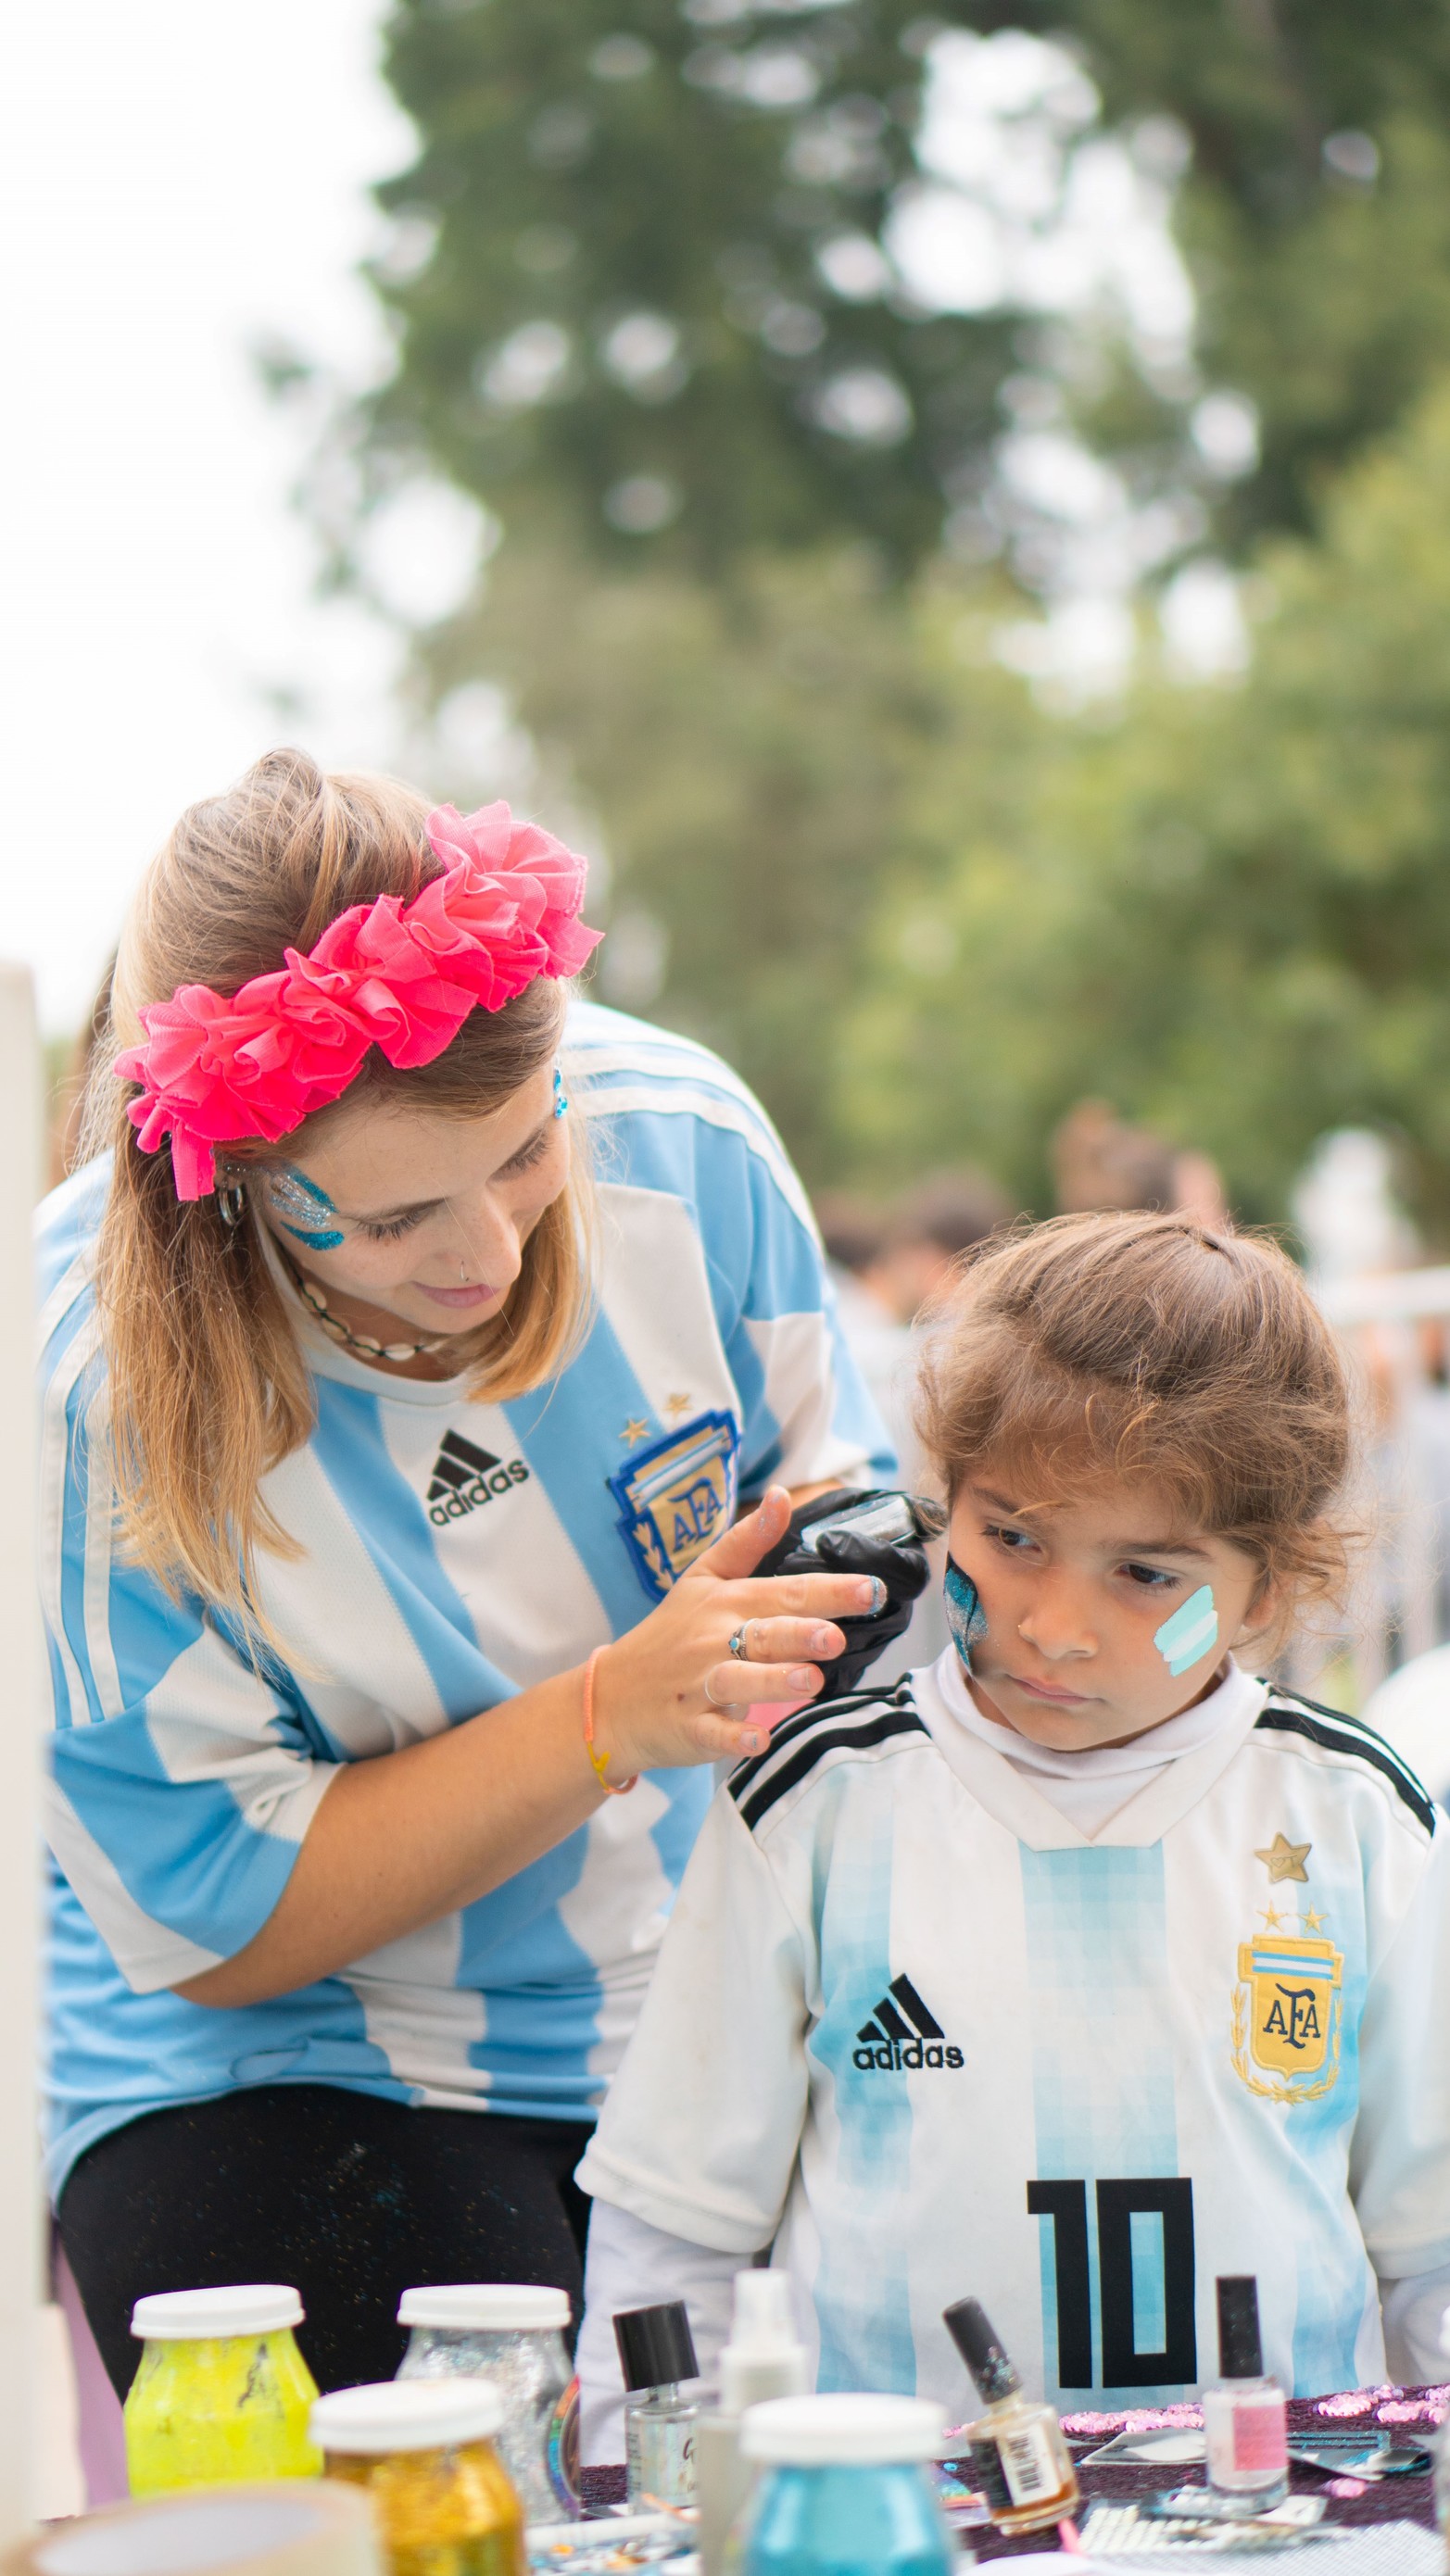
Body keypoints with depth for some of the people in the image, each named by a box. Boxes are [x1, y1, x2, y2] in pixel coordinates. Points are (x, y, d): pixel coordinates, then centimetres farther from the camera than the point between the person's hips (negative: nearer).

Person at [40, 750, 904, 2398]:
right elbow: (218, 1915, -15)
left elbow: (820, 1475, 9)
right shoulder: (95, 1371, -21)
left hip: (698, 2059, 4)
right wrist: (613, 1716, -25)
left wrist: (839, 1563, -16)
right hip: (277, 2086, -3)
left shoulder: (678, 1139, -11)